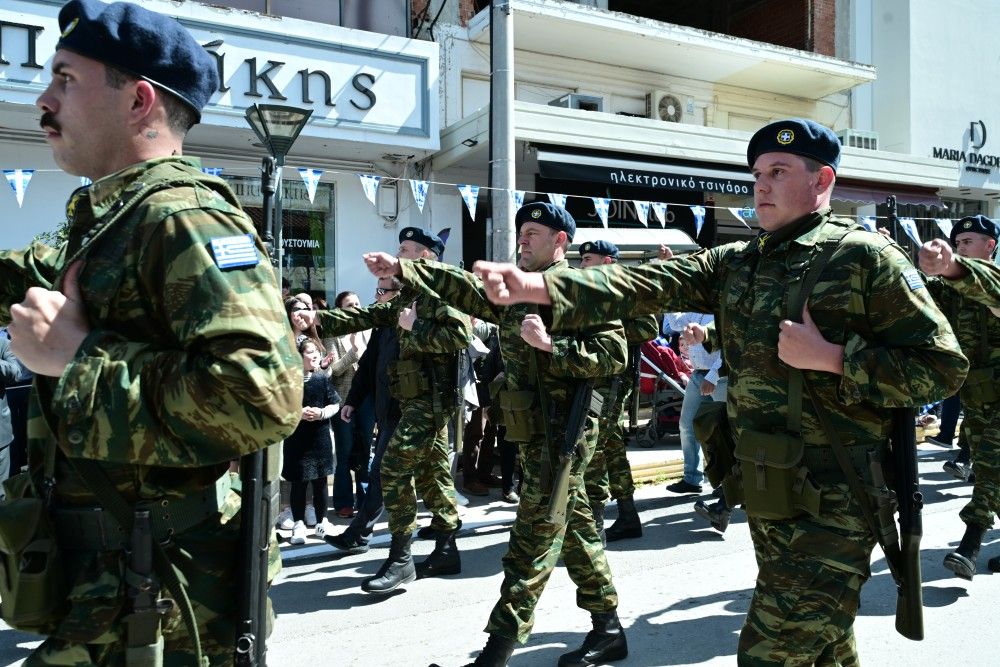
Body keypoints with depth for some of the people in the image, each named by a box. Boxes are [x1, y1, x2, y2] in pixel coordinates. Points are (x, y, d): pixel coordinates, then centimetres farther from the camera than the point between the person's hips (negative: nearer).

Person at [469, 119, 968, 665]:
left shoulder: (864, 258, -7)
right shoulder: (735, 264, 9)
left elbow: (944, 366, -9)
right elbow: (645, 285, -6)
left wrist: (832, 358, -19)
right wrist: (538, 286, -19)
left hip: (832, 503, -6)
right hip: (764, 496, 6)